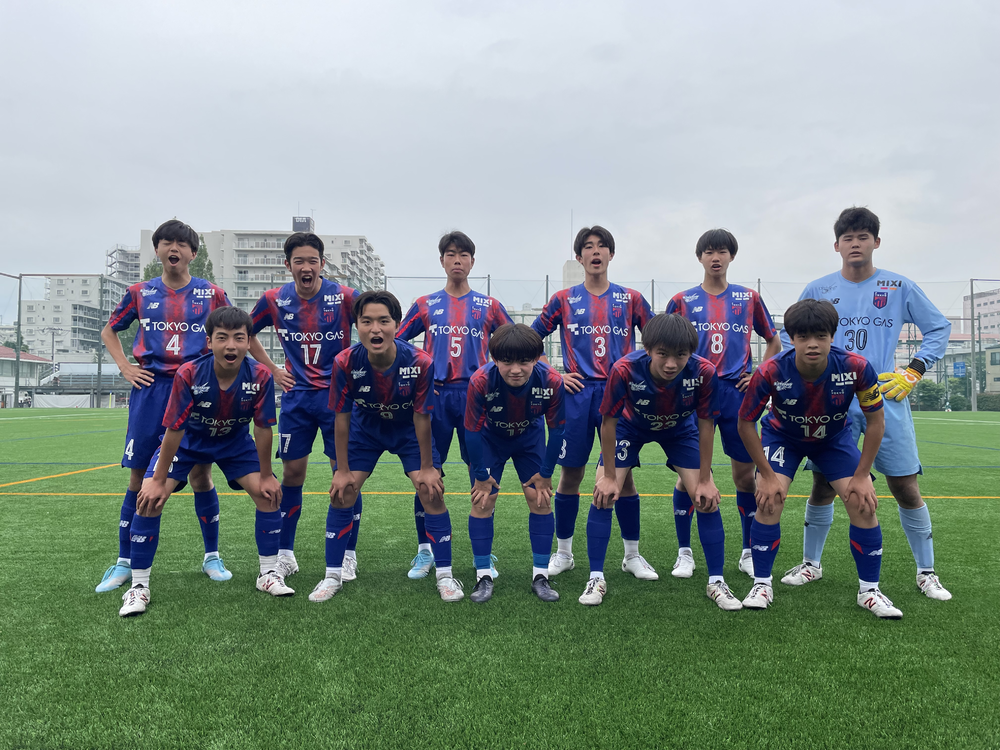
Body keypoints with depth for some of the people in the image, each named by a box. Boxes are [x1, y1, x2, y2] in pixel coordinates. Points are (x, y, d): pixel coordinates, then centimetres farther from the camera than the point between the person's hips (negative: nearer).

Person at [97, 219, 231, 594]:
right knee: (139, 478, 3)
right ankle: (124, 563, 16)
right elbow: (109, 331, 21)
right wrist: (124, 367, 8)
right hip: (150, 390, 1)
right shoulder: (140, 292, 8)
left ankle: (212, 556, 16)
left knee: (200, 475, 1)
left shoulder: (211, 293, 5)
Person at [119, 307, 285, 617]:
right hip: (188, 440, -1)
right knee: (149, 498, -17)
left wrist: (266, 476, -12)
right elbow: (174, 429, -25)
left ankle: (269, 574, 8)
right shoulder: (189, 374, -32)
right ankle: (138, 587, -1)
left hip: (235, 441, 2)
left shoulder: (260, 377, -28)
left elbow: (263, 428, -18)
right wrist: (159, 481, -18)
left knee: (269, 493, -11)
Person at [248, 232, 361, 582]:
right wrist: (272, 369, 8)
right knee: (291, 473, 7)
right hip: (296, 396, 3)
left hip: (338, 395, -2)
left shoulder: (344, 297, -9)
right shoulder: (274, 300, 0)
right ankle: (284, 554, 20)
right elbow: (246, 334, 16)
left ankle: (348, 555, 12)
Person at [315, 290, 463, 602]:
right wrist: (343, 470, -10)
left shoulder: (420, 363, -32)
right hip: (366, 428, 1)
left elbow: (421, 417, -20)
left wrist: (426, 467, -12)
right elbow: (342, 417, -16)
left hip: (409, 430, -1)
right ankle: (332, 576, 15)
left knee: (432, 492, -9)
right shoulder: (345, 363, -29)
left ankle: (445, 575, 8)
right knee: (341, 493, -4)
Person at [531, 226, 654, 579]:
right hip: (577, 394, 0)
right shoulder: (564, 299, 6)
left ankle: (633, 555, 18)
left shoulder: (630, 298, 8)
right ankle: (563, 553, 19)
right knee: (571, 473, 5)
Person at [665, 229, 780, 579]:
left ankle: (749, 552, 20)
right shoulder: (682, 300, 7)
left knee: (745, 473, 4)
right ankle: (684, 553, 12)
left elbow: (773, 342, 17)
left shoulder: (749, 298, 10)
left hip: (737, 392, 1)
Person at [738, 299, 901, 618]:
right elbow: (745, 423, -19)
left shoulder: (856, 367, -31)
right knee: (769, 502, -18)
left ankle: (869, 591, 11)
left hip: (834, 439, 1)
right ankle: (761, 585, 1)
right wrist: (767, 476, -18)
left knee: (864, 504, -10)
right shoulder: (771, 373, -34)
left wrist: (862, 476, -14)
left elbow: (875, 421, -15)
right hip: (782, 437, -1)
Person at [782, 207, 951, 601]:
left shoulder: (899, 287, 4)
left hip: (887, 402, 0)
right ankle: (811, 564, 21)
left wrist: (913, 372, 1)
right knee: (823, 486, 3)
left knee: (906, 488, 1)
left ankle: (926, 573, 19)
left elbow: (939, 328, 12)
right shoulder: (817, 291, 5)